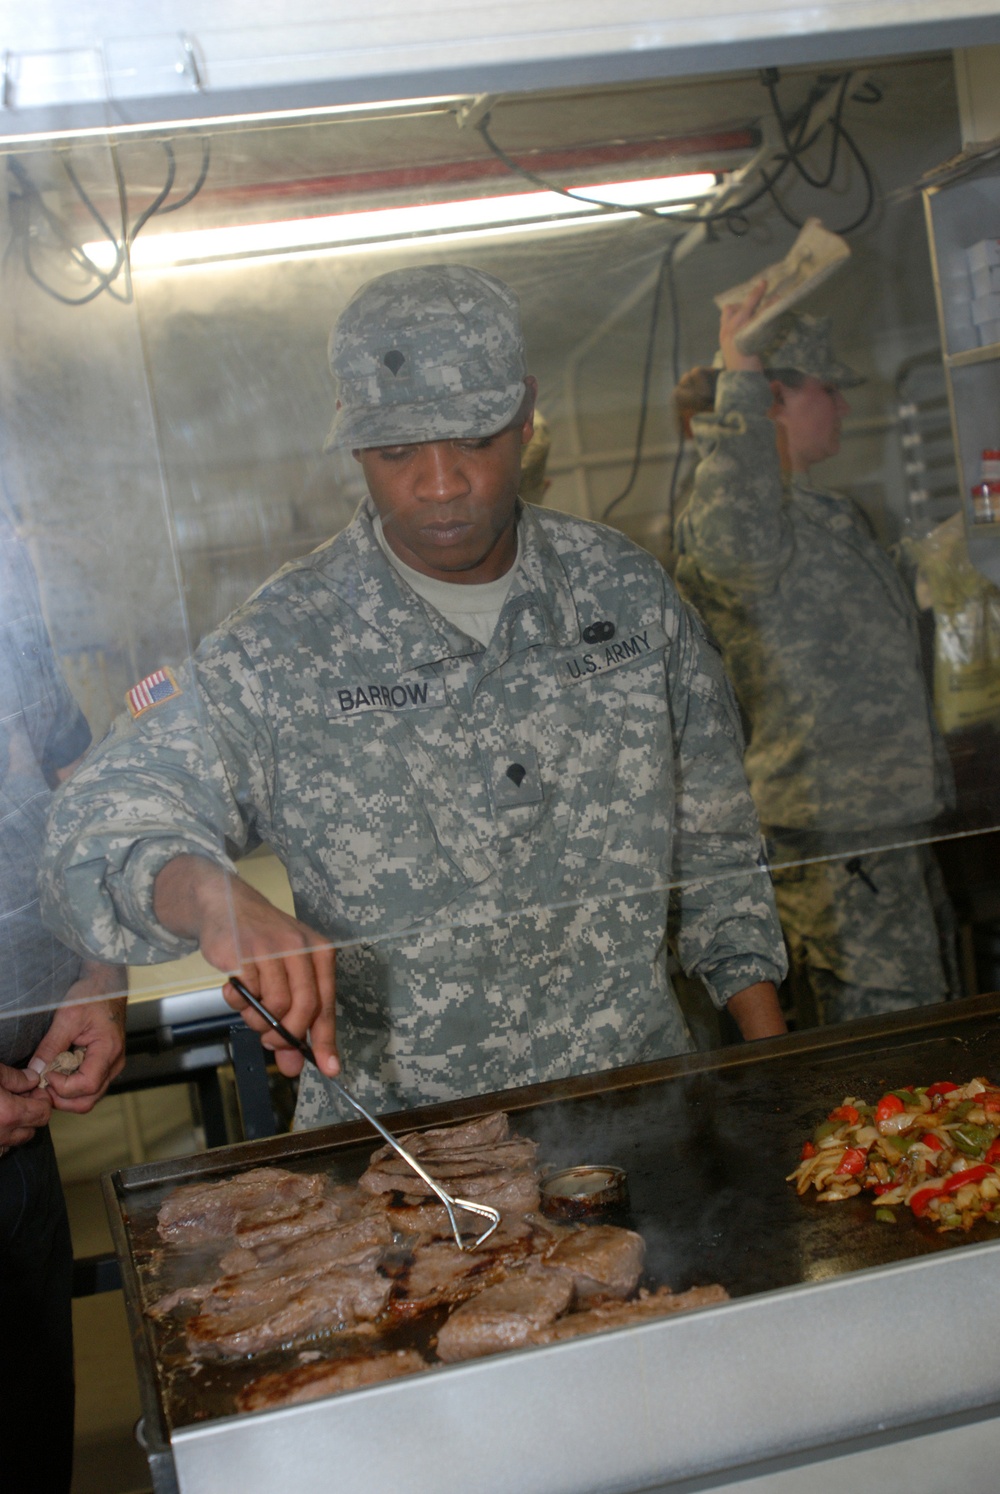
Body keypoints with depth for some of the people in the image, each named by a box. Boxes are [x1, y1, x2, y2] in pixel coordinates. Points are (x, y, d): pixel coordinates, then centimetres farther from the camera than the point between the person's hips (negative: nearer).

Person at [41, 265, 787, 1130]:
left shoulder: (630, 596, 3)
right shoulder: (281, 647, -7)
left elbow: (713, 839, 11)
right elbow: (97, 831, -9)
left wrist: (773, 1065, 9)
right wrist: (209, 897, -30)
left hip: (638, 1100, 2)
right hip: (393, 1131, -1)